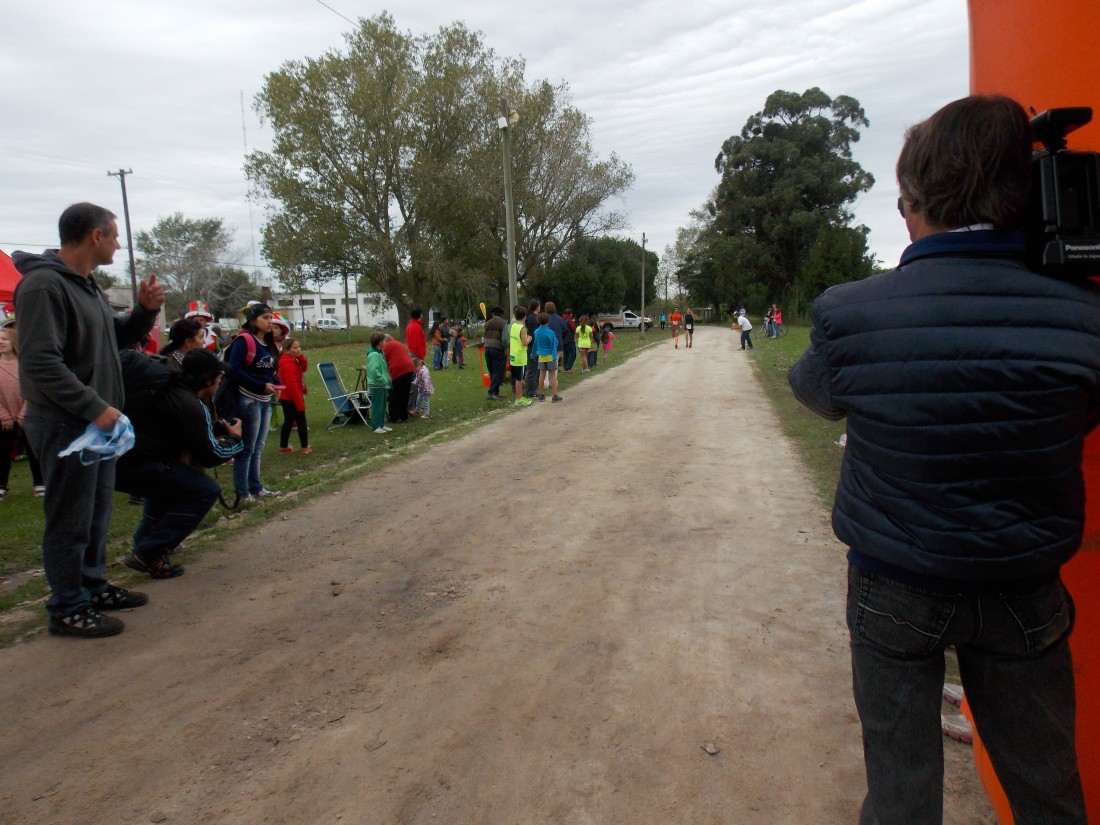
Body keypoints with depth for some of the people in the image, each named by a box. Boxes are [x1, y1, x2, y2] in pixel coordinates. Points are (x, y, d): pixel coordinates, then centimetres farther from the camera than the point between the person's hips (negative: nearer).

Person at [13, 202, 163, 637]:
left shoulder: (87, 284, 13)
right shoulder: (44, 284, -17)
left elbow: (116, 339, 21)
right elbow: (41, 363, -24)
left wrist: (144, 310, 3)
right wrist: (95, 407, -25)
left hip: (96, 421, 9)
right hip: (65, 425, -9)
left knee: (96, 512, 19)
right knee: (70, 520, 1)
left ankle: (93, 585, 33)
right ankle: (68, 608, 14)